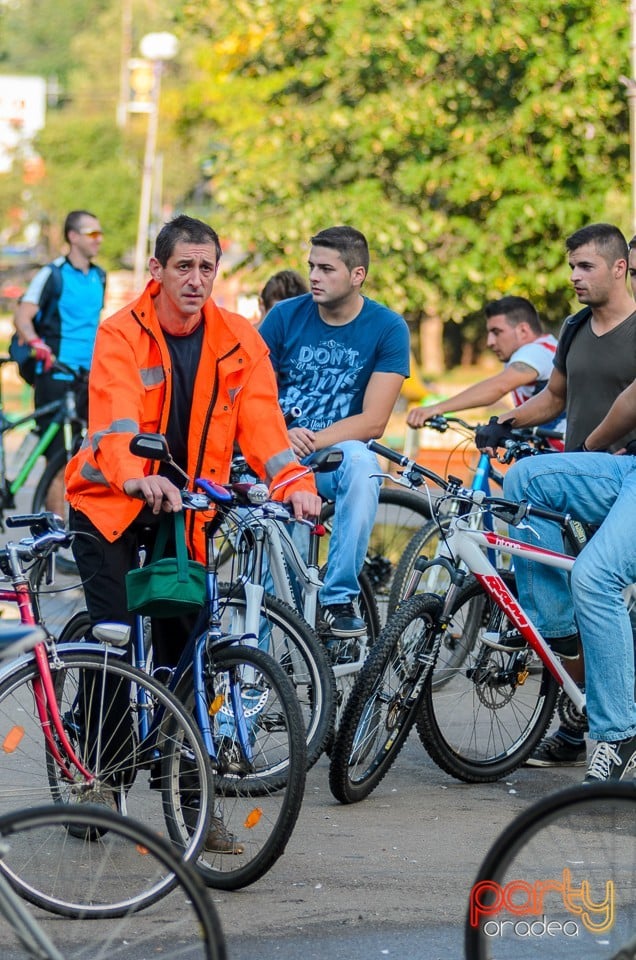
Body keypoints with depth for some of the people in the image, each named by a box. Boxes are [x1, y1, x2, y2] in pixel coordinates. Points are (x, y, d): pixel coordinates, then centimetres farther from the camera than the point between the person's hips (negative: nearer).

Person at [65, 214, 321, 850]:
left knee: (184, 649, -1)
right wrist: (136, 477, -48)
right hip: (112, 503, -3)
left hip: (187, 508, 3)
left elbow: (261, 418, -12)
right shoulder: (122, 335, -12)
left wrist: (293, 481, -30)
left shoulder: (239, 340, -2)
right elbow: (116, 416, -28)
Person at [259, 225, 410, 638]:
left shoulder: (387, 329, -4)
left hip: (336, 454, -1)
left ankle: (340, 599, -30)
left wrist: (311, 442, -24)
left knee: (360, 462, -37)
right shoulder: (285, 316, 2)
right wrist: (282, 438, -21)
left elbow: (373, 420, -10)